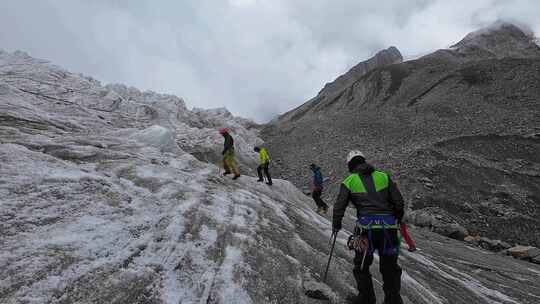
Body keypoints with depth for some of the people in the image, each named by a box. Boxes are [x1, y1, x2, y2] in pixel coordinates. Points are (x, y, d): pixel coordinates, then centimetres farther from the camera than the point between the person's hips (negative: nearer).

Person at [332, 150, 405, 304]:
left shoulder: (349, 181, 5)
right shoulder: (383, 176, 10)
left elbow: (339, 206, 0)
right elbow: (398, 201, 8)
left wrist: (336, 225, 15)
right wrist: (397, 219, 24)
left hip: (366, 227, -2)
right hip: (389, 226, 3)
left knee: (362, 268, 18)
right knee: (390, 268, 21)